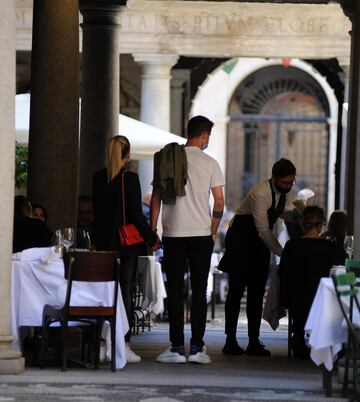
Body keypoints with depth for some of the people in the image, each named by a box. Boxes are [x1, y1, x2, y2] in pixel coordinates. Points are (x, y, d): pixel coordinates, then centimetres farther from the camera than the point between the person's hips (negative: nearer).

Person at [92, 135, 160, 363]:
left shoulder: (99, 178, 4)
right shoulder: (130, 178, -12)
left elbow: (97, 210, 10)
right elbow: (136, 214, -13)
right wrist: (152, 238, -2)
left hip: (104, 242, 5)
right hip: (127, 244, -5)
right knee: (126, 292, -1)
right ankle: (124, 346, -2)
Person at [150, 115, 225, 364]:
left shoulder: (166, 159, 5)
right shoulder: (209, 163, -1)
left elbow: (156, 198, 5)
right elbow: (219, 203, -3)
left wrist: (152, 230, 10)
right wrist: (213, 231, 10)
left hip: (172, 234, 2)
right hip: (201, 234, -2)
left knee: (175, 291, 3)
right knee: (199, 291, 3)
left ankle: (177, 348, 1)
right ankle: (197, 348, 0)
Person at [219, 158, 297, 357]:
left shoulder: (283, 195, 2)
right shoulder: (260, 194, -24)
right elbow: (263, 230, -26)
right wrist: (283, 254, -26)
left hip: (260, 243, 7)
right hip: (240, 241, -7)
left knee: (257, 292, 3)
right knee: (236, 290, -6)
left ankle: (254, 342, 3)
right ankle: (231, 341, -4)